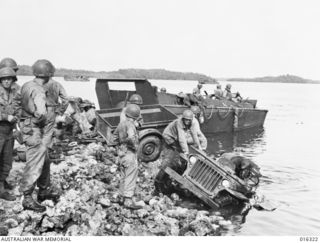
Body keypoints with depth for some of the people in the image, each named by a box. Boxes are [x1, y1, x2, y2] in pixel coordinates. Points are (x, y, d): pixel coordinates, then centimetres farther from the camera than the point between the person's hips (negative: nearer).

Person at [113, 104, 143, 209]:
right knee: (131, 177, -6)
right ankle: (128, 200, -7)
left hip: (121, 152, 9)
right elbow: (131, 137, -35)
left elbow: (115, 137, 21)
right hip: (129, 153, -9)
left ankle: (123, 197, 28)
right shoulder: (130, 124, -18)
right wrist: (134, 145, -18)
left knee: (124, 176, 18)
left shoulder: (121, 123, 9)